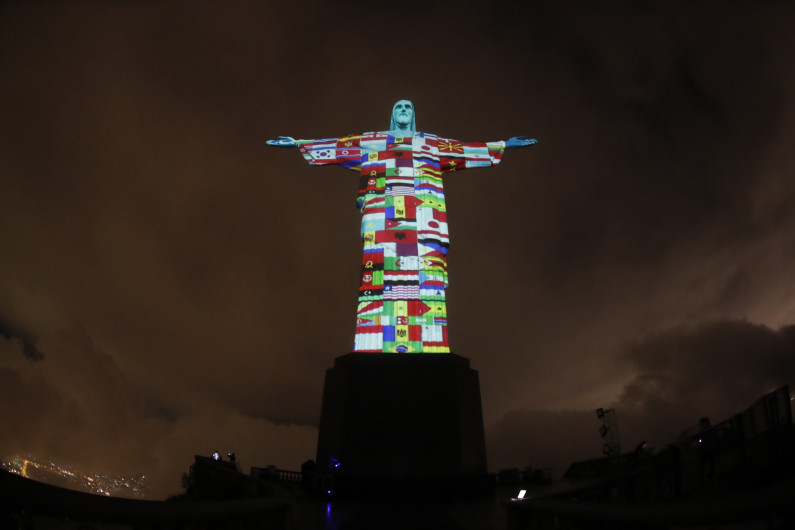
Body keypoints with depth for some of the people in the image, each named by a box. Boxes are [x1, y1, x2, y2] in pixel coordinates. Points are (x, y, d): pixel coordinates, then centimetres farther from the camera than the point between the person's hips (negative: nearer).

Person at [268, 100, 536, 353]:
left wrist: (503, 145, 21)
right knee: (377, 272, -16)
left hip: (422, 214, 1)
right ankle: (372, 344, -19)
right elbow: (338, 146, 23)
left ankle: (429, 342, -17)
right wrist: (298, 143, 20)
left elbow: (469, 149, 24)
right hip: (381, 215, 0)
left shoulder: (432, 144, 26)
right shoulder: (371, 141, 26)